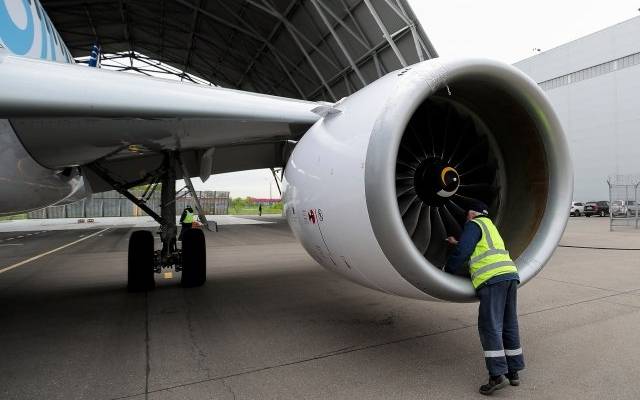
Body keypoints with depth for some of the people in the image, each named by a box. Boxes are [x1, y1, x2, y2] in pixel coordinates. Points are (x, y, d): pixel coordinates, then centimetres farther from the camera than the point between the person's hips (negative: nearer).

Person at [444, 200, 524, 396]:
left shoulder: (474, 225, 4)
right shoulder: (490, 227, 30)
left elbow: (462, 253, -7)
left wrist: (447, 270, 6)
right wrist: (457, 243, 58)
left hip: (492, 279, -9)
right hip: (510, 275, 9)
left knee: (490, 326, -9)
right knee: (509, 326, 12)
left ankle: (497, 375, -12)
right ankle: (513, 372, 18)